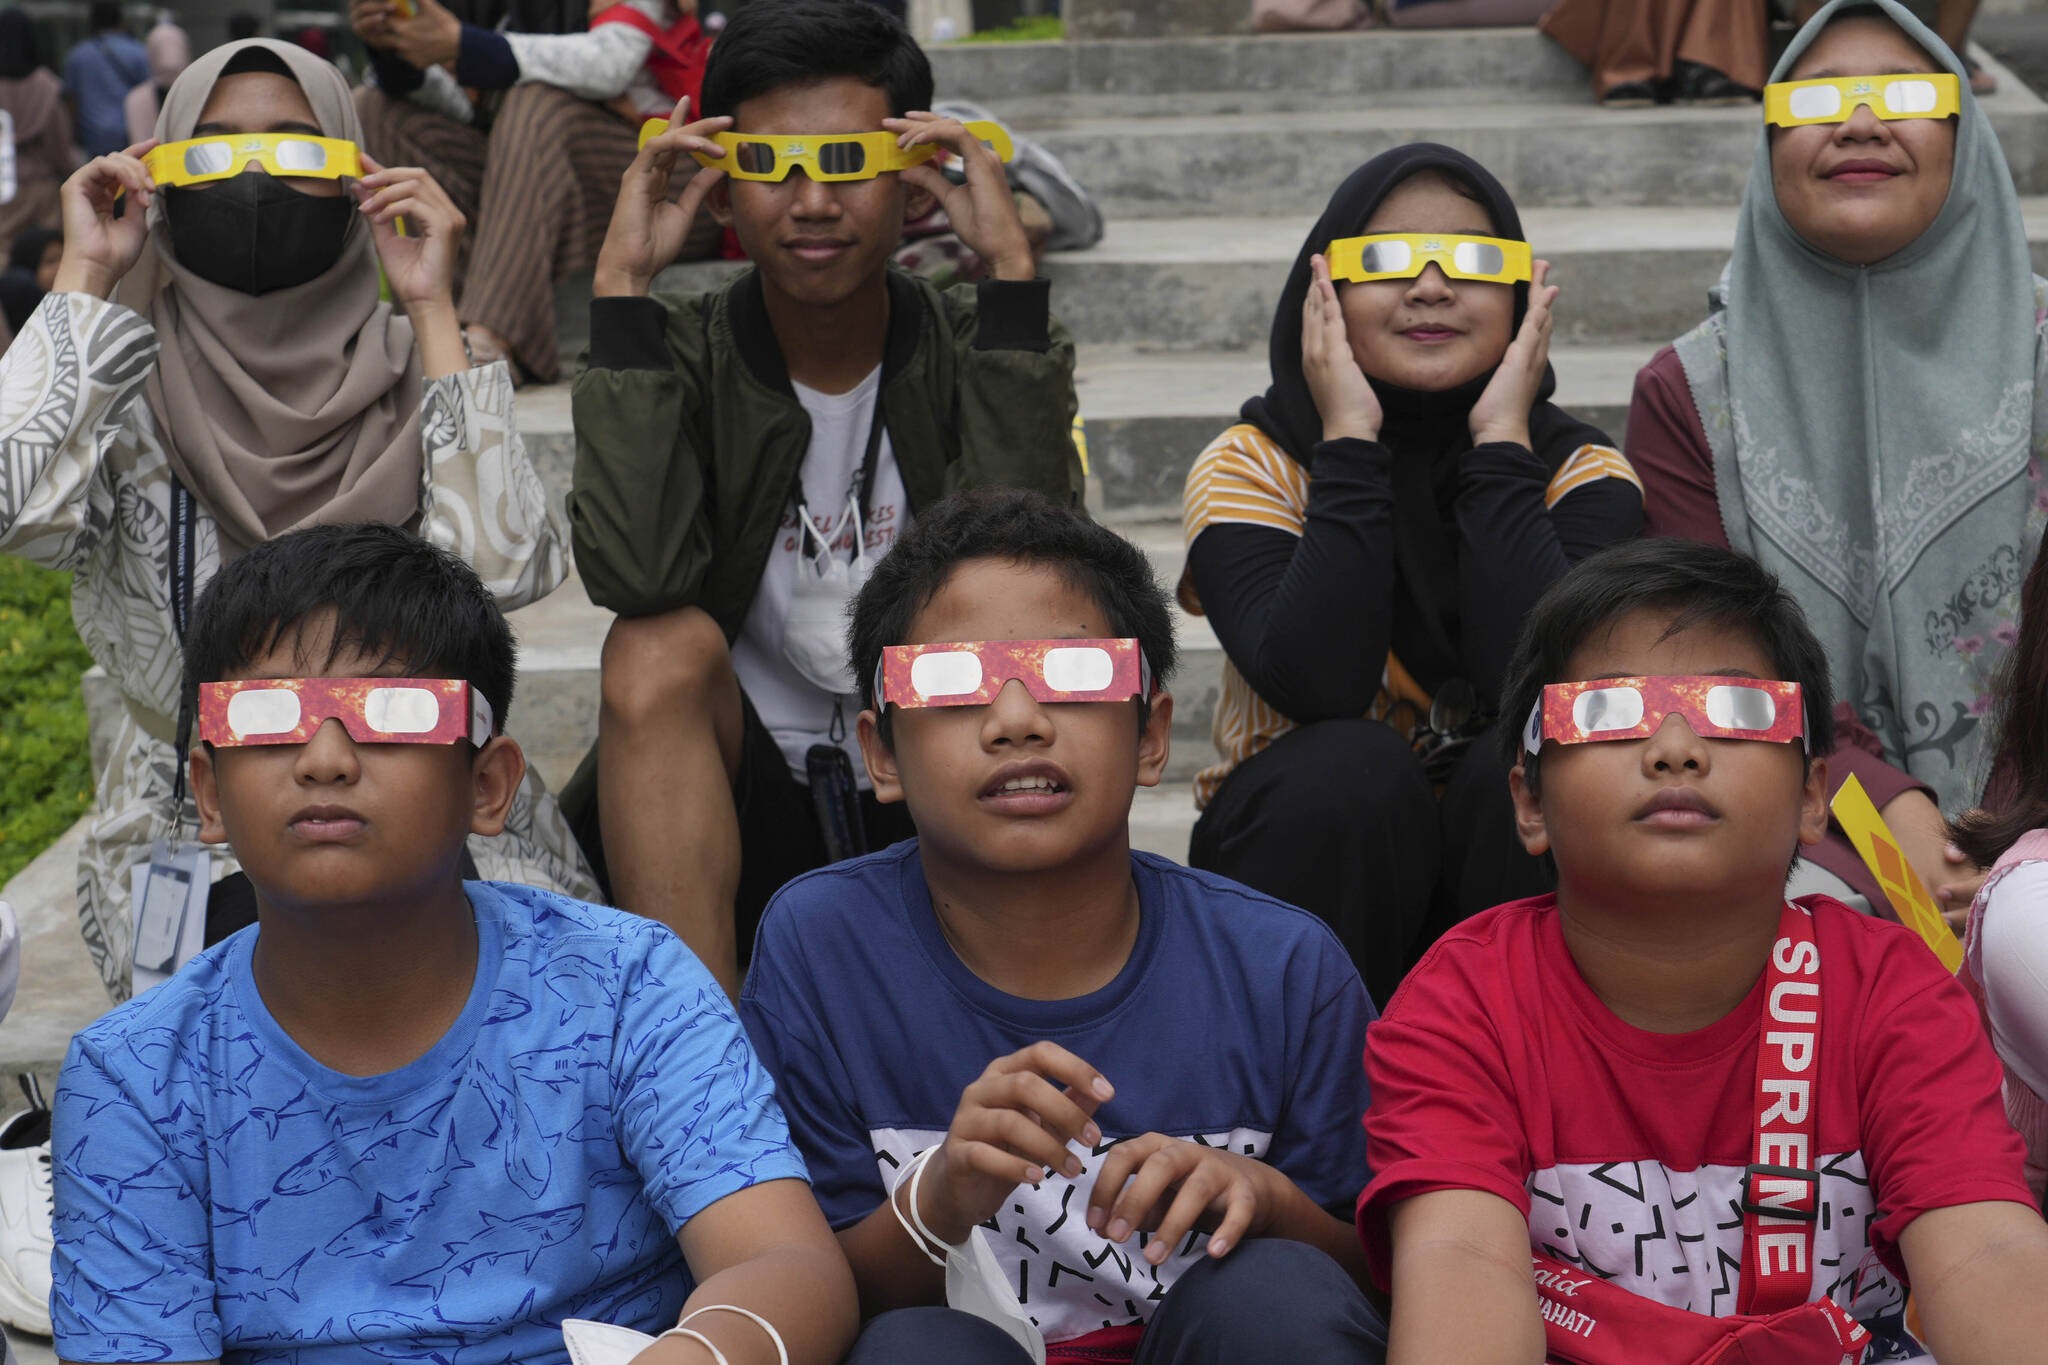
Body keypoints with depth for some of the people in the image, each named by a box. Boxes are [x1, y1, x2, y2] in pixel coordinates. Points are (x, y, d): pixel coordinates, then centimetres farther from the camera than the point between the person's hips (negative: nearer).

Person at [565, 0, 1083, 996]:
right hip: (741, 820, 1)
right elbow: (636, 577, -25)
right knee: (659, 647, -28)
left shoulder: (972, 353, -3)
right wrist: (621, 282, -21)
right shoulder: (683, 354, -4)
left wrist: (1010, 269, -23)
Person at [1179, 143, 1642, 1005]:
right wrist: (1350, 443, -23)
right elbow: (1317, 684, -27)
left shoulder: (1581, 471, -5)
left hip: (1509, 860, 1)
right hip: (1316, 833, -1)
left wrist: (1502, 444, -21)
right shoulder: (1251, 466, -8)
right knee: (1352, 769, -31)